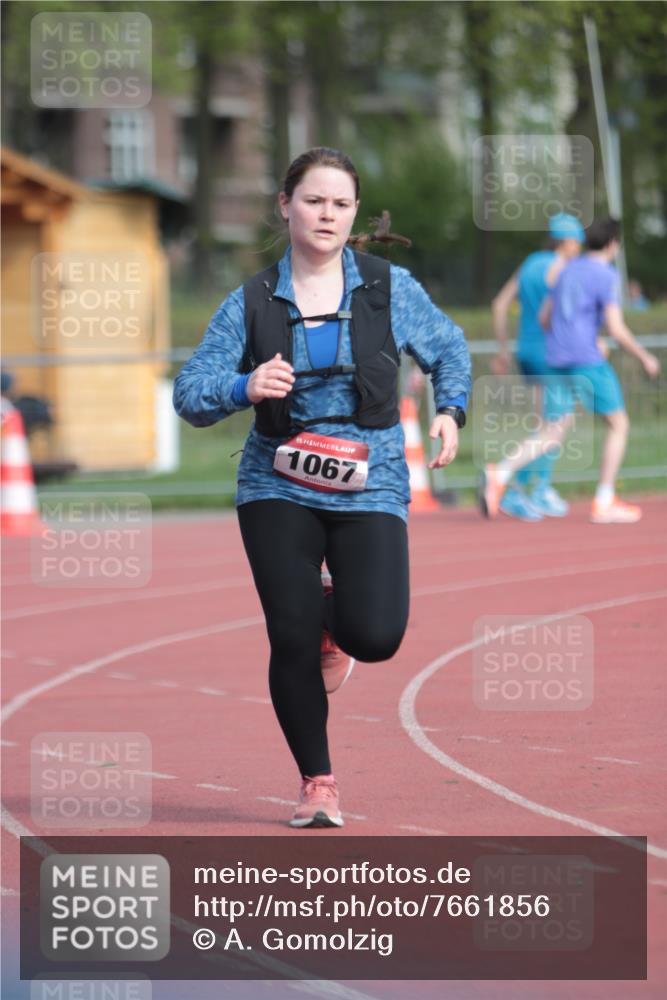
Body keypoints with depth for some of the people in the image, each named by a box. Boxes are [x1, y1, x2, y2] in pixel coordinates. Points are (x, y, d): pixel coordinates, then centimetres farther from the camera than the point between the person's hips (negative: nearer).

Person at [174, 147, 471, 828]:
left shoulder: (389, 288, 2)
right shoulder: (253, 303, 1)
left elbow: (448, 349, 18)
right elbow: (189, 393, 0)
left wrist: (449, 409, 2)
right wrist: (243, 387, -20)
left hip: (370, 488, 0)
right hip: (279, 489, 0)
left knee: (376, 636, -16)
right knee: (292, 642, -7)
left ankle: (333, 622, 24)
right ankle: (316, 784, 13)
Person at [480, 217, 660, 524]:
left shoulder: (569, 270, 15)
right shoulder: (606, 276, -8)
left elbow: (544, 318, 21)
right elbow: (616, 329, -14)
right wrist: (645, 358, -2)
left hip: (557, 361, 7)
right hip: (588, 360, -7)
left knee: (552, 435, 6)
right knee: (618, 424, 8)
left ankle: (499, 475, -16)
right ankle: (604, 503, 4)